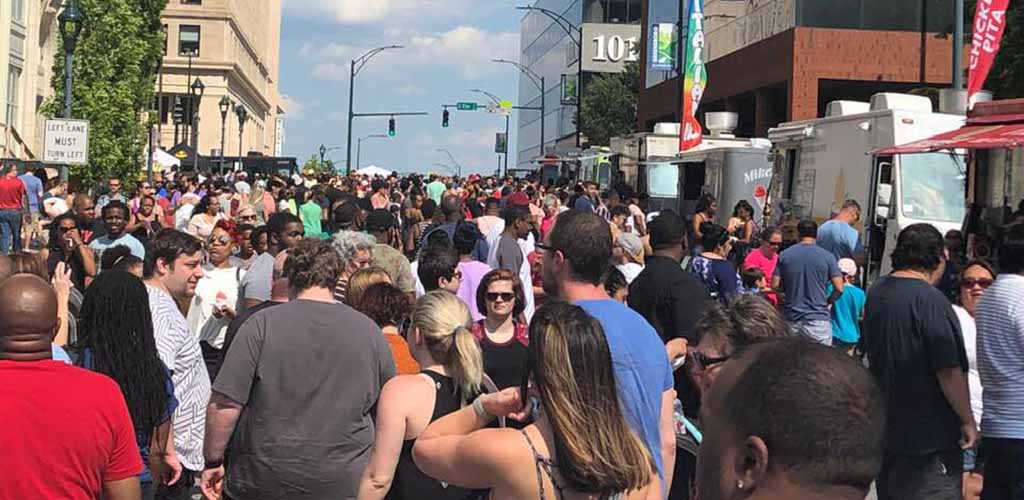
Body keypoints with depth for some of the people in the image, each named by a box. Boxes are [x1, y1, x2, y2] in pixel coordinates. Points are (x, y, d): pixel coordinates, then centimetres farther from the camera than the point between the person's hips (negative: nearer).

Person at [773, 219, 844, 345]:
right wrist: (827, 302, 12)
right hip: (818, 320, -2)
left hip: (791, 320, 3)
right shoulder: (827, 256, -4)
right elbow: (839, 288, -6)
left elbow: (775, 286, 1)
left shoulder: (784, 255, 1)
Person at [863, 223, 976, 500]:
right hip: (929, 435, -8)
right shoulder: (931, 301, -21)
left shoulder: (875, 293, 6)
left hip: (884, 424, 8)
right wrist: (967, 421, -11)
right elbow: (949, 371, -21)